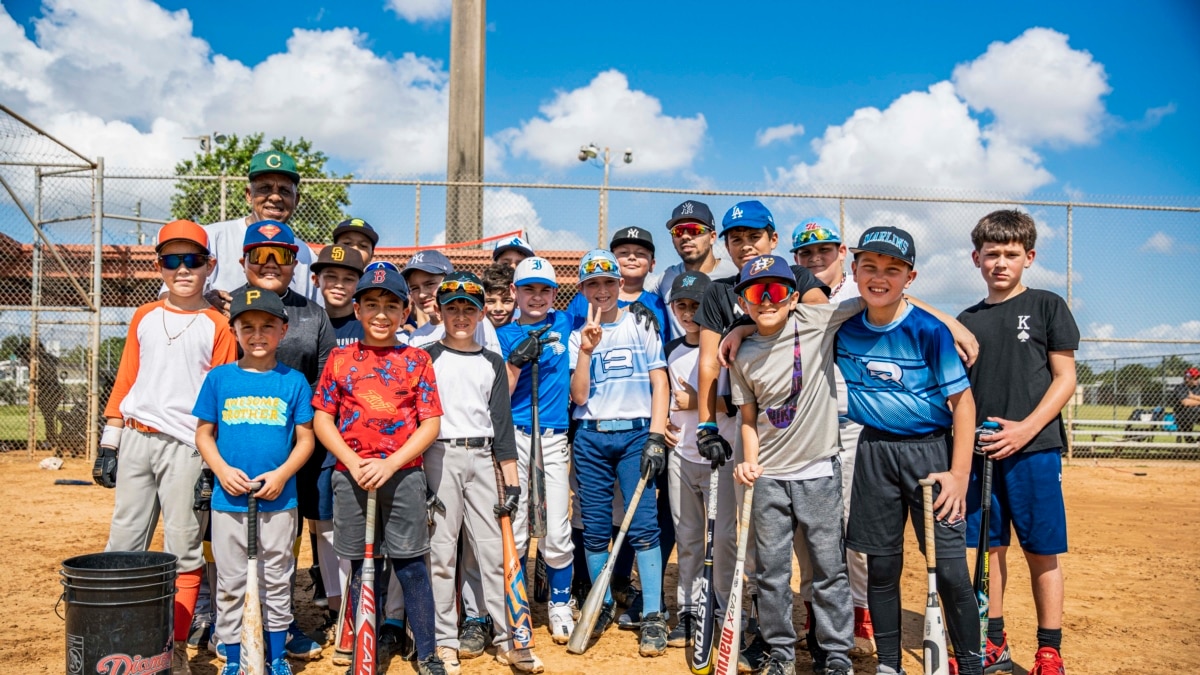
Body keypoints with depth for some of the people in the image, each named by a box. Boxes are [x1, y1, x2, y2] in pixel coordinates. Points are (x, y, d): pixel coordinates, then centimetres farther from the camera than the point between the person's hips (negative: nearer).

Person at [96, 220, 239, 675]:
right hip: (136, 440, 3)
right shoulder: (144, 318, 13)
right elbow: (125, 381, 13)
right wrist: (109, 443, 8)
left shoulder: (217, 326, 2)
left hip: (188, 448, -3)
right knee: (123, 544, 5)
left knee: (184, 551, 0)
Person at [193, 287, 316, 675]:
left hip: (279, 500, 0)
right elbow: (204, 433, 5)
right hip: (229, 498, 1)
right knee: (231, 583, 10)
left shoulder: (293, 382, 0)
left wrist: (282, 474, -13)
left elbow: (306, 439, 1)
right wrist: (222, 470, -11)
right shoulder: (219, 378, 1)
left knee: (277, 581, 11)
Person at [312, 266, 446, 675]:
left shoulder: (416, 360, 3)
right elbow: (322, 419, 4)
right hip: (351, 477, 1)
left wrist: (389, 464, -12)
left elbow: (431, 424, -2)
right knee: (361, 568, 9)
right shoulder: (340, 359, 6)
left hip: (404, 476, -1)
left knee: (411, 565, 3)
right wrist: (354, 464, -9)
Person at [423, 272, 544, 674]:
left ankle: (507, 639, 9)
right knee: (441, 550, -1)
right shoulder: (428, 358, 5)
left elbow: (502, 422, 10)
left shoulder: (493, 363, 12)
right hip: (440, 456, -2)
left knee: (495, 549, 2)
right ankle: (444, 641, 9)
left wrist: (511, 479, 5)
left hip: (482, 457, 3)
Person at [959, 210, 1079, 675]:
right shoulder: (967, 321, 13)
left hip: (1035, 449, -4)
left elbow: (1065, 378, -3)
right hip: (980, 451, 4)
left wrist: (1025, 429, -15)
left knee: (1041, 552, 2)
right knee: (990, 547, 9)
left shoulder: (1046, 306, 2)